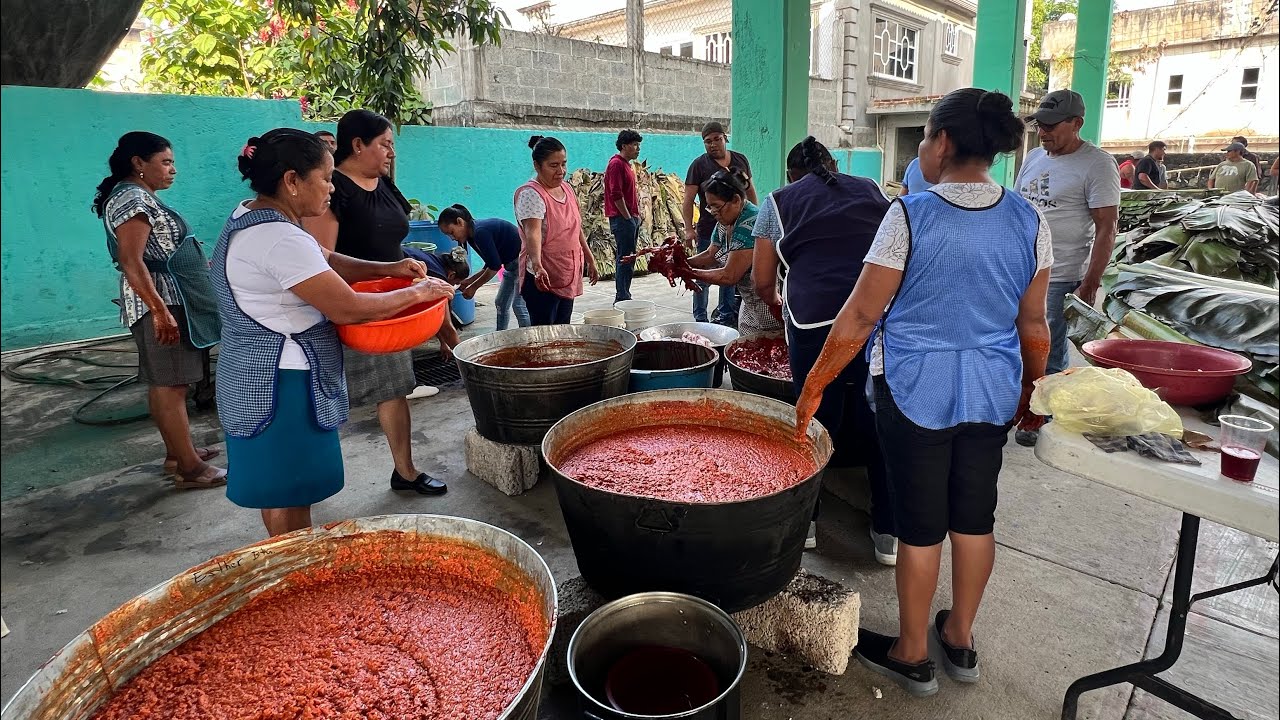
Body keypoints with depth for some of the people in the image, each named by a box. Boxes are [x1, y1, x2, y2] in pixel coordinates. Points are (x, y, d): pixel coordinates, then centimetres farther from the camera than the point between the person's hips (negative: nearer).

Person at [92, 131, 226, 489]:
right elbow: (131, 261, -23)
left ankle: (178, 452, 23)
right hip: (160, 302, -11)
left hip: (171, 300, 11)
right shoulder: (131, 198, -14)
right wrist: (160, 311, -29)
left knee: (164, 383, 14)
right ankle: (190, 468, -5)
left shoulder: (141, 197, 17)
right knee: (171, 385, -8)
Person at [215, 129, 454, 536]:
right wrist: (417, 293, -12)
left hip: (260, 376, 10)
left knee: (284, 490, 20)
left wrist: (388, 269, 3)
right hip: (282, 383, -10)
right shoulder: (280, 239, -24)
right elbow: (349, 310, -24)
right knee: (289, 496, 3)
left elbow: (325, 264, 16)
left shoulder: (253, 219, 9)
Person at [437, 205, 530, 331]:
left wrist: (473, 287, -12)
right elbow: (490, 265, 12)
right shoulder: (473, 235, 7)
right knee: (501, 303, 14)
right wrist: (470, 281, 3)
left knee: (518, 305, -12)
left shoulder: (480, 232, -23)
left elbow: (495, 266, -22)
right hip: (512, 263, 11)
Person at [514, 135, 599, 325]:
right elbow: (533, 233, -30)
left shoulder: (566, 188, 11)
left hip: (568, 277, 8)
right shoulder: (531, 194, -15)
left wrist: (590, 259, 23)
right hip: (543, 280, -8)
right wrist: (537, 266, -44)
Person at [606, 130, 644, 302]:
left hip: (631, 218, 10)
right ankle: (622, 299, -7)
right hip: (622, 218, -10)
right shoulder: (616, 164, -11)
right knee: (624, 259, -9)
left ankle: (624, 297, 17)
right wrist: (628, 217, -15)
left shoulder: (627, 165, 19)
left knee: (628, 258, 11)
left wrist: (636, 215, 16)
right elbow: (616, 194, -19)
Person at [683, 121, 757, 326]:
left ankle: (726, 314, 24)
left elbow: (750, 190, 18)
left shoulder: (740, 160, 10)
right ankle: (700, 319, 9)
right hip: (708, 230, -4)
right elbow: (688, 200, -7)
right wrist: (688, 228, -17)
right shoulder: (699, 165, -3)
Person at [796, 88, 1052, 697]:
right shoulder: (1029, 221, -1)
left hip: (916, 390, -4)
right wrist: (1033, 386, 22)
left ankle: (912, 656, 26)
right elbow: (1033, 322, 6)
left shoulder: (910, 215, -15)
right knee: (974, 516, 17)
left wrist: (813, 386, -5)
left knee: (920, 524, 8)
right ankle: (959, 640, 36)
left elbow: (862, 314, -14)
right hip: (992, 391, 5)